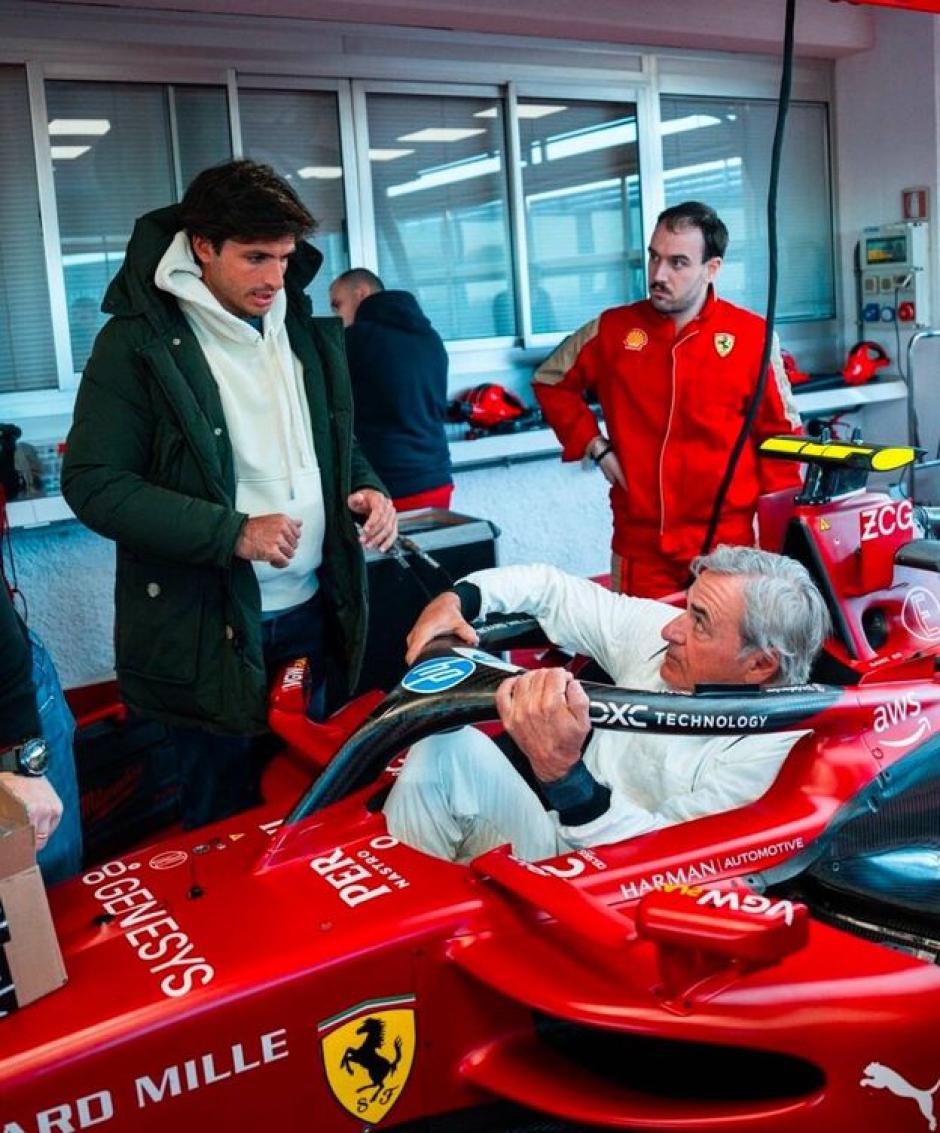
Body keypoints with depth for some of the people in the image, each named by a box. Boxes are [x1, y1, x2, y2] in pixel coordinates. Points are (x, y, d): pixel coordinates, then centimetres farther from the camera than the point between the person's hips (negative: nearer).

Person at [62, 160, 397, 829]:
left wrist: (367, 489, -2)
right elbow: (93, 483, -14)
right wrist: (231, 533, -22)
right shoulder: (138, 343, -10)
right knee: (226, 824, 9)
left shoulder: (307, 334, 9)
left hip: (315, 611, 6)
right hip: (208, 627, -5)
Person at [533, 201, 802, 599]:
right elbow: (551, 382, 17)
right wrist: (593, 445, 5)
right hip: (641, 546, 2)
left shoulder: (752, 336, -3)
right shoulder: (613, 330, 2)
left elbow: (781, 435, 3)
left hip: (730, 545, -1)